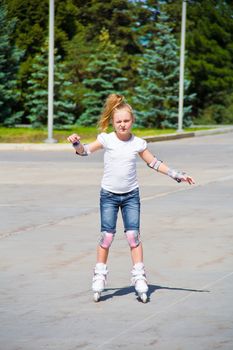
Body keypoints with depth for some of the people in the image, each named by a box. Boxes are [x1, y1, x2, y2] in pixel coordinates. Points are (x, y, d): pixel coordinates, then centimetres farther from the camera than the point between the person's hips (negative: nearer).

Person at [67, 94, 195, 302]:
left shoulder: (138, 143, 0)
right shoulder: (106, 139, -5)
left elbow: (154, 163, 10)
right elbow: (85, 151, -6)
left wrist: (176, 175, 9)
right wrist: (76, 143, -28)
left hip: (131, 195, 1)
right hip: (109, 194, -1)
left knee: (133, 235, -4)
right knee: (107, 236, -1)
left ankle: (139, 276, 3)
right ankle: (100, 275, 11)